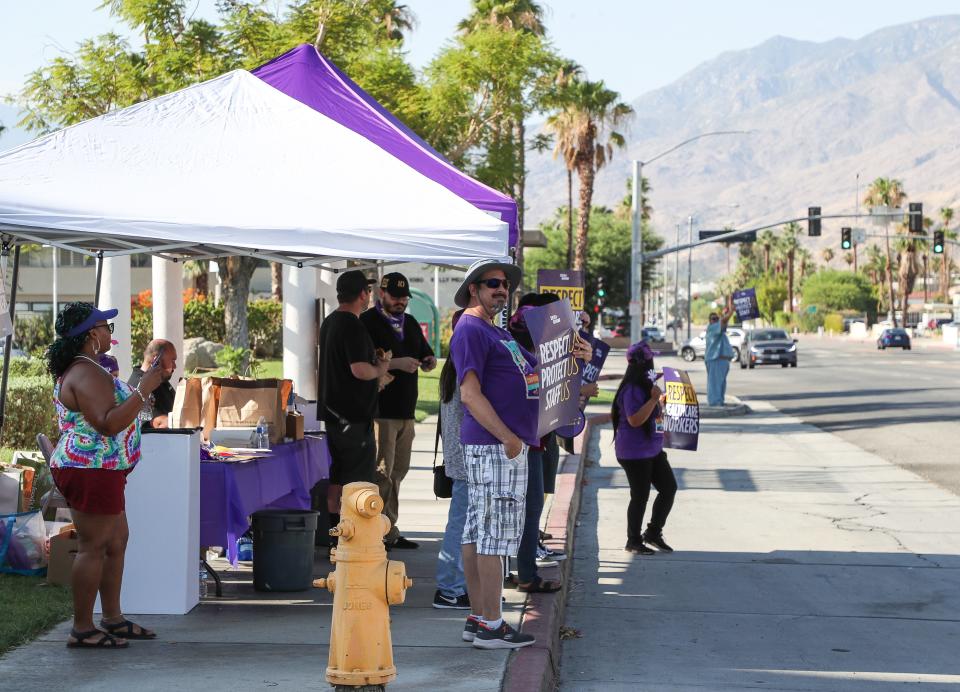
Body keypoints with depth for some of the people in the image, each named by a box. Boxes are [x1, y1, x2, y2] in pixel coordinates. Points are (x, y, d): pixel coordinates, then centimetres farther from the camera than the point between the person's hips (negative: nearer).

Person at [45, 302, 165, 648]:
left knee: (117, 541, 16)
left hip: (96, 472, 11)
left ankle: (113, 619, 24)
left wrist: (140, 388, 27)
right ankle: (82, 630, -2)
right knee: (93, 547, -7)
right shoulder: (86, 374, -19)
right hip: (91, 472, -11)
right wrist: (143, 390, -25)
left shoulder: (81, 369, 16)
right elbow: (109, 424, -28)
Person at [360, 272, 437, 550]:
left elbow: (425, 352, 27)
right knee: (382, 472, -10)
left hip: (405, 411, 8)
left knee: (397, 471, 11)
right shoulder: (368, 322, -6)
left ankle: (389, 531, 17)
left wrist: (429, 360, 2)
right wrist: (397, 363, -23)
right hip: (380, 410, -8)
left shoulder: (410, 323, 19)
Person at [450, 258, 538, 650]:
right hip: (494, 445, -10)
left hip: (507, 442, 10)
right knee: (495, 533, -9)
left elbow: (533, 369, 30)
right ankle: (490, 626, -7)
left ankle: (478, 619, 16)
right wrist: (508, 438, -21)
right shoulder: (470, 330, -11)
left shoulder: (495, 332, 21)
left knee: (478, 531, 11)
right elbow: (470, 393, -19)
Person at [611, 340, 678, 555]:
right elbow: (635, 420, -26)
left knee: (669, 488, 9)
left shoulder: (647, 386, 11)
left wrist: (661, 402, 11)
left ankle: (653, 533, 21)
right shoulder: (632, 390, -19)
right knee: (640, 496, -1)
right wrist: (654, 399, -25)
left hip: (653, 450, 10)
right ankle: (633, 541, 13)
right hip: (635, 453, -10)